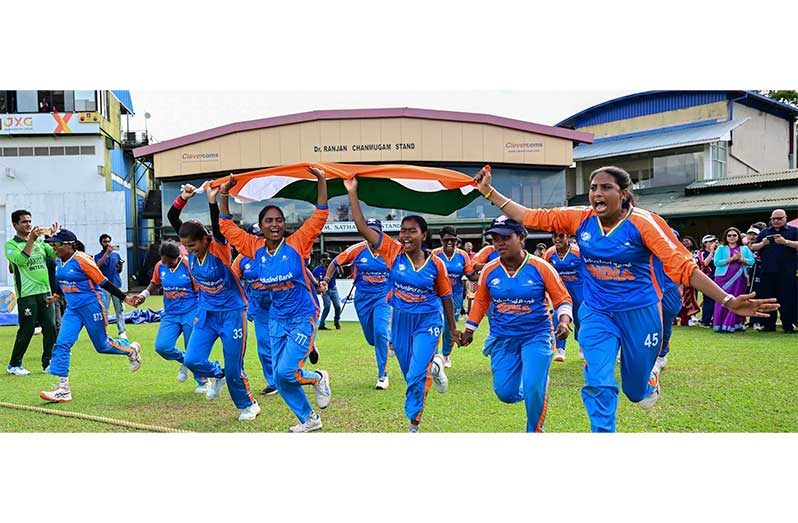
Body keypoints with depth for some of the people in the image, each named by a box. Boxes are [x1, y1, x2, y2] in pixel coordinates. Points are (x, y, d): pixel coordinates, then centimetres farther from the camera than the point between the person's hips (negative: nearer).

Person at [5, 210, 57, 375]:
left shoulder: (40, 241, 16)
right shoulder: (11, 244, -1)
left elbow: (55, 255, 8)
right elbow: (21, 259, -18)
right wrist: (31, 240, -21)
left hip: (45, 292, 5)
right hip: (26, 294, -5)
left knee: (51, 328, 2)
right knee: (26, 330, -2)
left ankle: (48, 363, 13)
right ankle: (14, 365, 13)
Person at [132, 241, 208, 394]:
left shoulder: (189, 265, -12)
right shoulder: (160, 266, 2)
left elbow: (201, 291, -7)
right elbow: (155, 284, 22)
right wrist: (144, 295, 4)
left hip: (191, 313, -4)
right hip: (170, 314, 5)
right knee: (161, 346, -12)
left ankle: (203, 382, 21)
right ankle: (184, 362, 20)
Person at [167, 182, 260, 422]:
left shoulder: (219, 248, -19)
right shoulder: (191, 248, -5)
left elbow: (218, 226, -39)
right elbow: (172, 218, -7)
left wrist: (212, 201, -48)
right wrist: (183, 198, -19)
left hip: (231, 313, -5)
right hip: (206, 313, 5)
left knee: (234, 370, 1)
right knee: (192, 360, -7)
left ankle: (248, 405, 27)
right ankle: (217, 375, 26)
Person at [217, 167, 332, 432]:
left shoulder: (297, 243, -11)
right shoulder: (256, 248, 0)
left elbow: (319, 216, -16)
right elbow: (227, 227, 6)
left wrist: (321, 182, -21)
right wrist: (224, 196, -1)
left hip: (304, 317, -5)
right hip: (277, 319, 5)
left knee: (286, 372, -15)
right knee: (279, 378, 8)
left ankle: (318, 378, 17)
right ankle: (309, 419, 27)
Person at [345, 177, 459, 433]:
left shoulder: (436, 264, -11)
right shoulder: (393, 252, -10)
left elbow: (446, 297, 3)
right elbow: (363, 228, -15)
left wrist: (453, 328, 10)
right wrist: (352, 194, -21)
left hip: (428, 322, -3)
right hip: (401, 321, 3)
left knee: (416, 375, -12)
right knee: (411, 374, 17)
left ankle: (413, 424, 7)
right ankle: (433, 366, 52)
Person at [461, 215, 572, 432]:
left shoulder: (540, 267, -12)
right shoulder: (489, 271, -3)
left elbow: (563, 298, -4)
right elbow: (481, 301, 14)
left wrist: (563, 321, -21)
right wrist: (469, 329, 18)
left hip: (536, 336, -3)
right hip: (502, 339, 3)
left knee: (534, 388, -14)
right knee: (505, 392, 0)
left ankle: (535, 432, 12)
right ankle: (526, 392, 37)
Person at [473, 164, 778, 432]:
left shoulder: (643, 222, -17)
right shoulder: (579, 219, -6)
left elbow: (682, 267, -21)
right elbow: (530, 217, -2)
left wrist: (727, 301, -29)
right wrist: (488, 192, -7)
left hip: (639, 312, -2)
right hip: (596, 313, 2)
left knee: (636, 390, 15)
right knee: (599, 385, -13)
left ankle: (649, 377, 53)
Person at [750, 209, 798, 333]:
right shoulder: (765, 232, 18)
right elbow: (753, 247, 15)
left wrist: (785, 242, -17)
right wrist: (762, 244, -4)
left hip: (787, 272, -4)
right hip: (768, 272, 4)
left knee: (787, 299, -5)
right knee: (768, 298, 5)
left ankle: (788, 325, 1)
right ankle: (769, 324, 11)